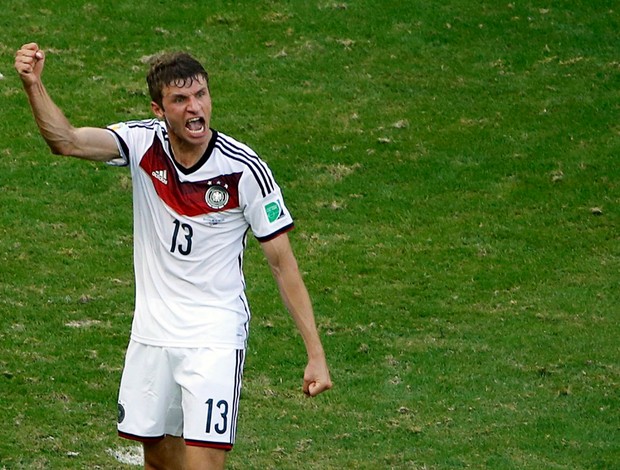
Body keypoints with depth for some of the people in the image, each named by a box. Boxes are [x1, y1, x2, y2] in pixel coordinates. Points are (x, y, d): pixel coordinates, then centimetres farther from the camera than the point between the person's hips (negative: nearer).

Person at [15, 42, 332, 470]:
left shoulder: (245, 170, -15)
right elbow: (67, 141, -21)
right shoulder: (143, 143, -6)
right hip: (151, 334, 4)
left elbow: (283, 263, -10)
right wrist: (33, 85, -39)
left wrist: (316, 354, -12)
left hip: (216, 339, -4)